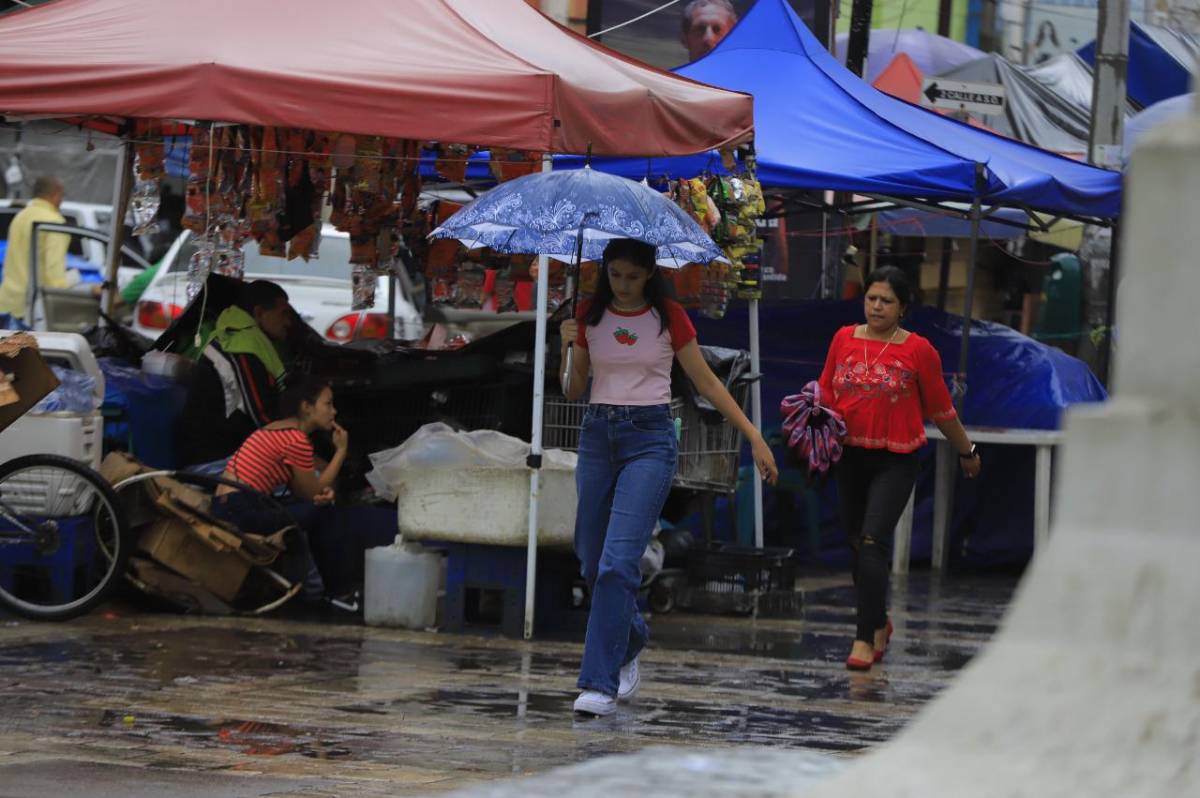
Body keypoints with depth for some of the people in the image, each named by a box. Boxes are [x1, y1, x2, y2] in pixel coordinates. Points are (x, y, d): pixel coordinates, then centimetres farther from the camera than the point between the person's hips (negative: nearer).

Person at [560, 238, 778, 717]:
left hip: (650, 439, -4)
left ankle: (600, 682, -17)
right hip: (597, 437, 4)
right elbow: (573, 393, 9)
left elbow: (706, 382, 5)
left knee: (618, 561, -16)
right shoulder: (590, 316, 6)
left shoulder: (669, 318, -1)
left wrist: (754, 437, 2)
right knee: (593, 561, 9)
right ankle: (628, 646, 37)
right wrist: (567, 350, -10)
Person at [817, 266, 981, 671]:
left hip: (894, 462, -4)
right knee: (856, 546, 12)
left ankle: (865, 639, -17)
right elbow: (825, 391, 15)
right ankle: (878, 624, 32)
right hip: (849, 456, 4)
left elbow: (940, 409, 6)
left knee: (873, 543, -16)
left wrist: (967, 451, 14)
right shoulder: (844, 339, 5)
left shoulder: (918, 350, -4)